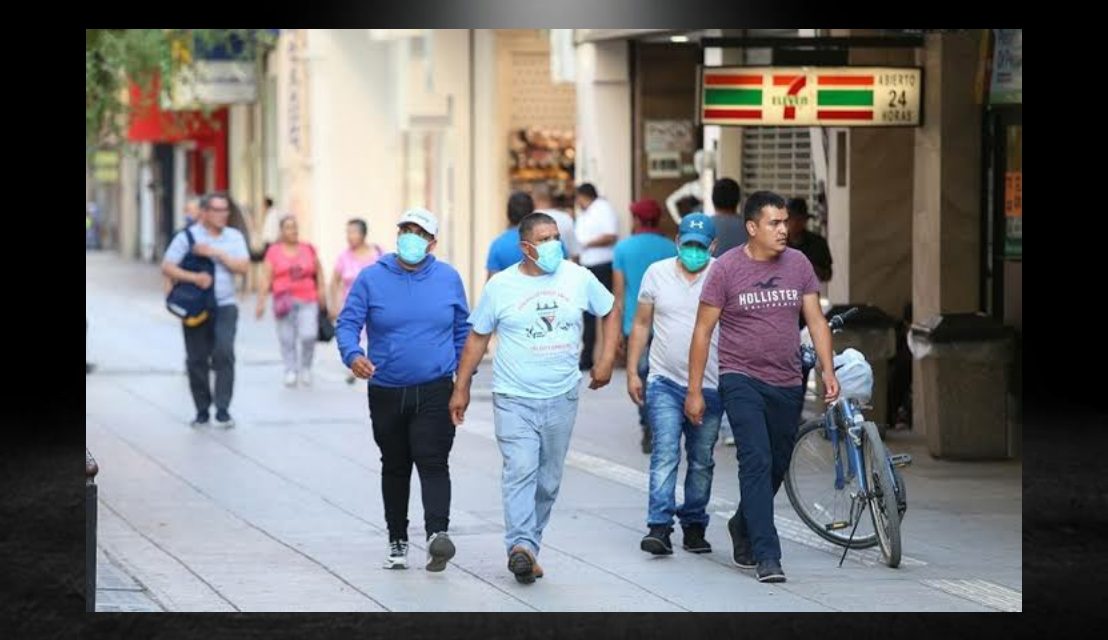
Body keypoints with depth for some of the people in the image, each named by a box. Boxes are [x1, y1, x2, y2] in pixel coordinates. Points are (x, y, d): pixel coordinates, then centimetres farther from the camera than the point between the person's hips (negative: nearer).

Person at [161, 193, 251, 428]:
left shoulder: (234, 237, 9)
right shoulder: (187, 237, 0)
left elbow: (243, 266, -3)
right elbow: (167, 268, -6)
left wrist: (217, 253, -12)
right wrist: (194, 277, -19)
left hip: (224, 306, 0)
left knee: (224, 353, -17)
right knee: (196, 360, 2)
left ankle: (223, 411, -14)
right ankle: (202, 411, 15)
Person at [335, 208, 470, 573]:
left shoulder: (448, 279, 5)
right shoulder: (371, 279, 0)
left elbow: (463, 330, 14)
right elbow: (347, 323, -4)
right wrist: (353, 356, -24)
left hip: (435, 392, -1)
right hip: (386, 393, 1)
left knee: (432, 462, -17)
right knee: (395, 468, 12)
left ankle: (437, 533, -31)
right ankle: (397, 541, 22)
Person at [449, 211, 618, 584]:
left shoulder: (578, 279, 2)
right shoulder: (501, 286, -3)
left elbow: (610, 311, 16)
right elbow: (477, 337, 5)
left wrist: (606, 361, 7)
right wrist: (461, 388, 5)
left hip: (561, 399, 3)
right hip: (514, 399, -3)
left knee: (549, 479, 9)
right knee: (521, 469, -19)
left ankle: (529, 546, 20)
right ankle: (521, 546, -26)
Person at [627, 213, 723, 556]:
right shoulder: (657, 273, 5)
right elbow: (641, 324, 12)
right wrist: (632, 372, 8)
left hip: (709, 386, 0)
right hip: (665, 382, 0)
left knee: (701, 461, 9)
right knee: (665, 453, -12)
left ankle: (694, 525, 21)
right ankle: (659, 527, -17)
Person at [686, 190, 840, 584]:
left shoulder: (797, 264, 5)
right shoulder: (726, 269, -6)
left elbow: (815, 319, 8)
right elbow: (703, 330, -3)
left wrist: (827, 369, -5)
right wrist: (694, 391, -5)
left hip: (787, 385, 4)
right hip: (742, 380, -4)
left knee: (776, 467, 13)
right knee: (757, 462, -16)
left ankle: (743, 527, 39)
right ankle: (767, 555, -19)